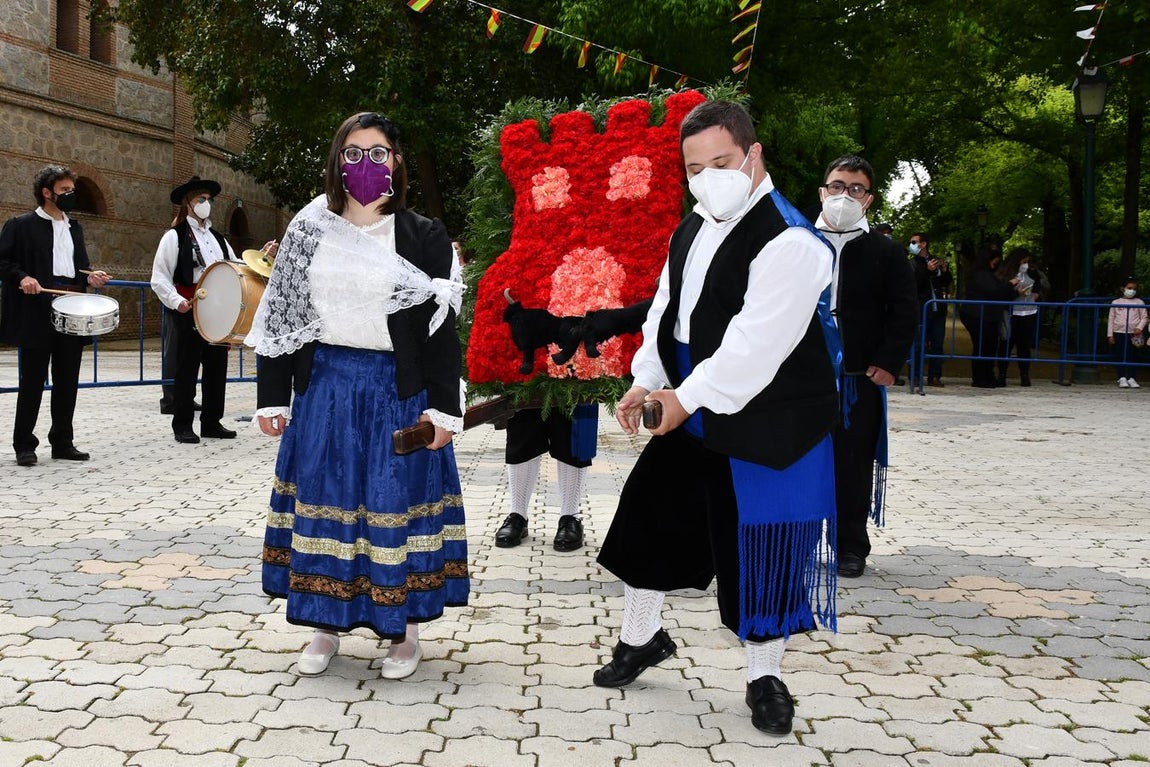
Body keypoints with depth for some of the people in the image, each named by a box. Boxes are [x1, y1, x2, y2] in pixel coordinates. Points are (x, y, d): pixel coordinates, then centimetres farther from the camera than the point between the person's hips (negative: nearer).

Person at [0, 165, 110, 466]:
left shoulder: (74, 227, 18)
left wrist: (91, 276, 2)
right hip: (37, 313, -5)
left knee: (67, 381, 7)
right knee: (32, 381, -1)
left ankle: (63, 442, 15)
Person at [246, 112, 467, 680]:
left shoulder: (424, 237, 0)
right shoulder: (308, 233, 7)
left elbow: (441, 326, -3)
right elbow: (279, 315, 8)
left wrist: (443, 407, -9)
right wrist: (272, 397, 5)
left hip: (397, 392, -2)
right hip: (324, 387, 3)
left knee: (396, 502, 2)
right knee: (322, 499, 7)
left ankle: (404, 630, 16)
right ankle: (326, 625, 21)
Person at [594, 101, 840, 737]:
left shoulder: (788, 242, -20)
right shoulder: (690, 230, 8)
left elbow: (757, 343, -26)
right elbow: (665, 309, 13)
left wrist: (688, 397, -23)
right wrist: (645, 382, 1)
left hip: (766, 426, -8)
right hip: (689, 412, 8)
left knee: (759, 545, 2)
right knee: (647, 516, 14)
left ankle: (764, 676, 24)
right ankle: (641, 637, 37)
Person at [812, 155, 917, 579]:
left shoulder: (886, 253, 4)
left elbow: (905, 312, 3)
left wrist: (888, 363, -6)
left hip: (860, 379, 0)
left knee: (854, 464, 5)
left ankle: (852, 548, 17)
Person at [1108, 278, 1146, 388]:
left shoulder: (1139, 302, 8)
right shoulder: (1116, 303, 8)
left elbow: (1144, 317, 6)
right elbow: (1111, 319, 7)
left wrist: (1140, 327, -13)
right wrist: (1110, 335, 1)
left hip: (1133, 334, 0)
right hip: (1119, 332, 0)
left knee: (1132, 356, 0)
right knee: (1120, 357, -1)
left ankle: (1131, 378, 3)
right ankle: (1122, 378, 3)